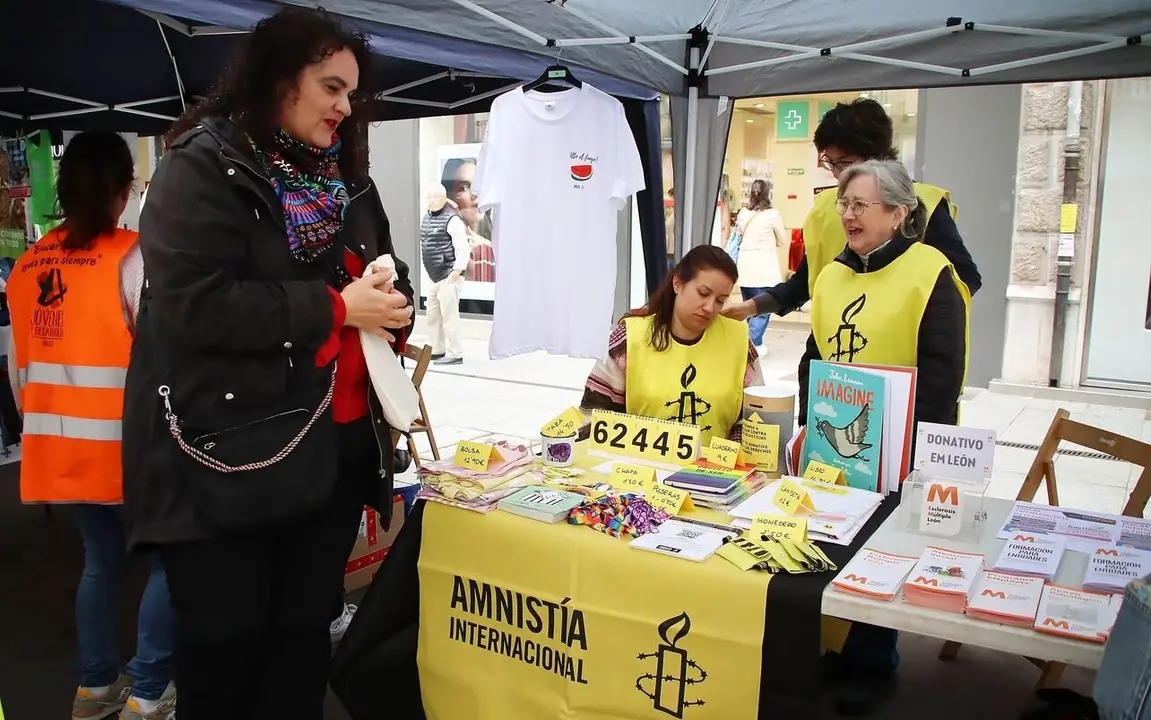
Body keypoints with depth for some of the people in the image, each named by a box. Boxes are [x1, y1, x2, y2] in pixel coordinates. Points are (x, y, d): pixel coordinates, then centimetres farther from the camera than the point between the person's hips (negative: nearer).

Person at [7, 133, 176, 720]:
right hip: (123, 443, -6)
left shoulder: (27, 266, 5)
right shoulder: (132, 257, -13)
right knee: (166, 561, 8)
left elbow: (19, 366, 11)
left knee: (102, 561, 20)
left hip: (62, 444, 6)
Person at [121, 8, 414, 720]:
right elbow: (195, 303, -20)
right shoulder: (202, 165, -8)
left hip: (337, 443, 6)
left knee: (307, 630, 14)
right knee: (227, 639, 4)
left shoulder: (345, 175, 15)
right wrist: (335, 308, -17)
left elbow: (388, 274, 22)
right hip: (231, 449, -6)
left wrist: (391, 302, -3)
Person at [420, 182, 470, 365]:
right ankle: (437, 350, 27)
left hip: (449, 277, -9)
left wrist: (456, 271, -21)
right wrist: (428, 272, 20)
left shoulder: (452, 219, -13)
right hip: (434, 277, 9)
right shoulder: (427, 217, 13)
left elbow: (463, 249, -17)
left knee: (449, 316, -5)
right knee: (433, 316, 15)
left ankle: (455, 354, 2)